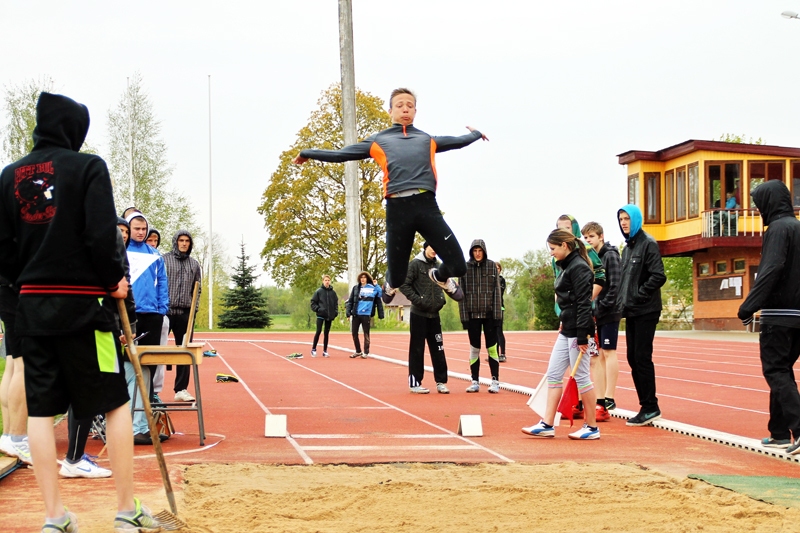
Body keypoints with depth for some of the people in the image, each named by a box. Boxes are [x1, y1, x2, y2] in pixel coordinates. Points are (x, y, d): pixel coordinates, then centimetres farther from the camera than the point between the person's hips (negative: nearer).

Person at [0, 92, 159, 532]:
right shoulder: (87, 167, -7)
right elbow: (102, 235, -15)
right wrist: (115, 279, 0)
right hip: (83, 303, -5)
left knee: (40, 409, 7)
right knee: (115, 404, 5)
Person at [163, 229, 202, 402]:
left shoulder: (195, 264, 14)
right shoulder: (164, 260, 2)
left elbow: (197, 289, 14)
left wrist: (194, 308, 2)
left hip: (185, 312, 4)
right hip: (165, 311, -4)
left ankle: (181, 389, 11)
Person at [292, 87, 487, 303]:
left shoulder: (428, 139, 25)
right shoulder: (378, 141, 21)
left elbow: (458, 141, 38)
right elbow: (341, 154, 23)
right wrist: (307, 153, 24)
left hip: (426, 205, 1)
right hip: (397, 208, -1)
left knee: (458, 266, -6)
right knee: (397, 275, 3)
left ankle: (440, 276, 33)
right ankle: (391, 284, 44)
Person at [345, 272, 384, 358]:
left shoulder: (373, 288, 2)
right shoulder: (356, 288, 7)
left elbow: (378, 301, 1)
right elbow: (350, 301, 4)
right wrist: (348, 312, -3)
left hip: (366, 315, -3)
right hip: (356, 314, 3)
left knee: (366, 334, 4)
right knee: (354, 334, 7)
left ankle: (366, 352, 13)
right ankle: (358, 351, 21)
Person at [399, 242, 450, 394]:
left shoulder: (437, 265, 12)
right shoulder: (415, 264, -7)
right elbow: (403, 285, -12)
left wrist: (441, 298, 7)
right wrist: (417, 300, -17)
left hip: (434, 314, 6)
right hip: (419, 313, -6)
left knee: (438, 349, 6)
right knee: (417, 349, -1)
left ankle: (441, 382, 11)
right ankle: (415, 383, 5)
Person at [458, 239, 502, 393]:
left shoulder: (491, 266, 2)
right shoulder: (465, 268, 3)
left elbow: (496, 291, 1)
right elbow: (462, 293, 2)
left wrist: (497, 314, -6)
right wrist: (463, 316, -4)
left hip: (489, 314, -1)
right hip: (472, 315, 1)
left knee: (492, 348, 0)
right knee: (474, 349, 6)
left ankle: (495, 381, 4)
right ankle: (475, 382, 12)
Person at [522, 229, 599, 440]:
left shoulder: (579, 268, -15)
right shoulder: (567, 266, 15)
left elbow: (584, 303, -20)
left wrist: (582, 337, -22)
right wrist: (564, 322, 17)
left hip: (577, 330, -10)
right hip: (566, 330, 10)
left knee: (581, 377, -2)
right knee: (553, 375, 8)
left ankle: (592, 427, 7)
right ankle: (547, 424, 10)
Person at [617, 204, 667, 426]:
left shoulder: (648, 244, -8)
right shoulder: (627, 248, 17)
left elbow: (658, 277, -16)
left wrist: (638, 296, -16)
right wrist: (621, 303, 10)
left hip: (646, 311, -9)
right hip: (631, 312, 9)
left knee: (642, 358, -8)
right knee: (633, 358, 8)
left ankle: (650, 407, -2)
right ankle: (646, 406, 14)